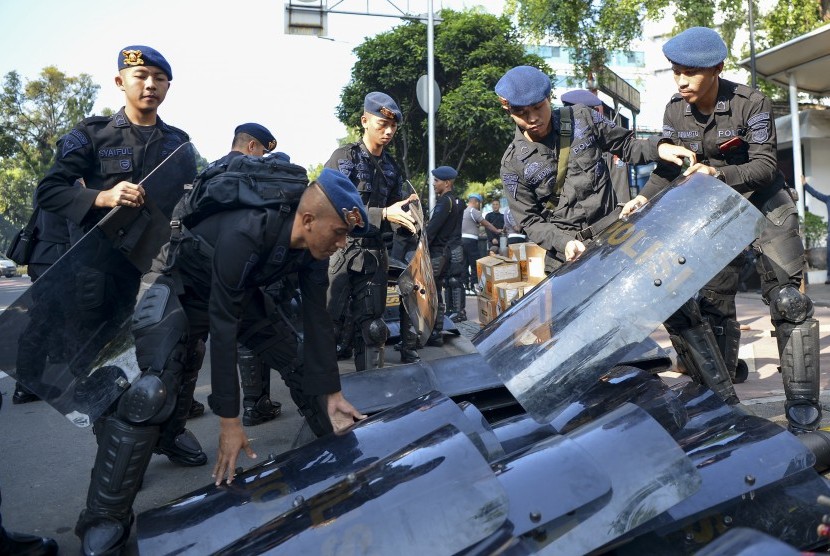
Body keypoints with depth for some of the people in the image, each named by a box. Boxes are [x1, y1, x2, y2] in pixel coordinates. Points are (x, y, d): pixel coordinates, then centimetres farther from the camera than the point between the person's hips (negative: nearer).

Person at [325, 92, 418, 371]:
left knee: (371, 328, 9)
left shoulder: (391, 168, 13)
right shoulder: (344, 157, -4)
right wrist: (383, 215, -22)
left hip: (374, 256, 5)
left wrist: (405, 213, -7)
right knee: (332, 325, -5)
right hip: (339, 251, -5)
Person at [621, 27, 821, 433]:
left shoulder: (751, 104, -19)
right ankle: (720, 399, 15)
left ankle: (802, 407, -2)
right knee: (713, 307, 4)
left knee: (787, 301, -9)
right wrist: (645, 197, -21)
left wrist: (719, 173, -39)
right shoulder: (675, 111, -6)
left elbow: (765, 166, -22)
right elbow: (667, 168, -2)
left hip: (764, 205, -4)